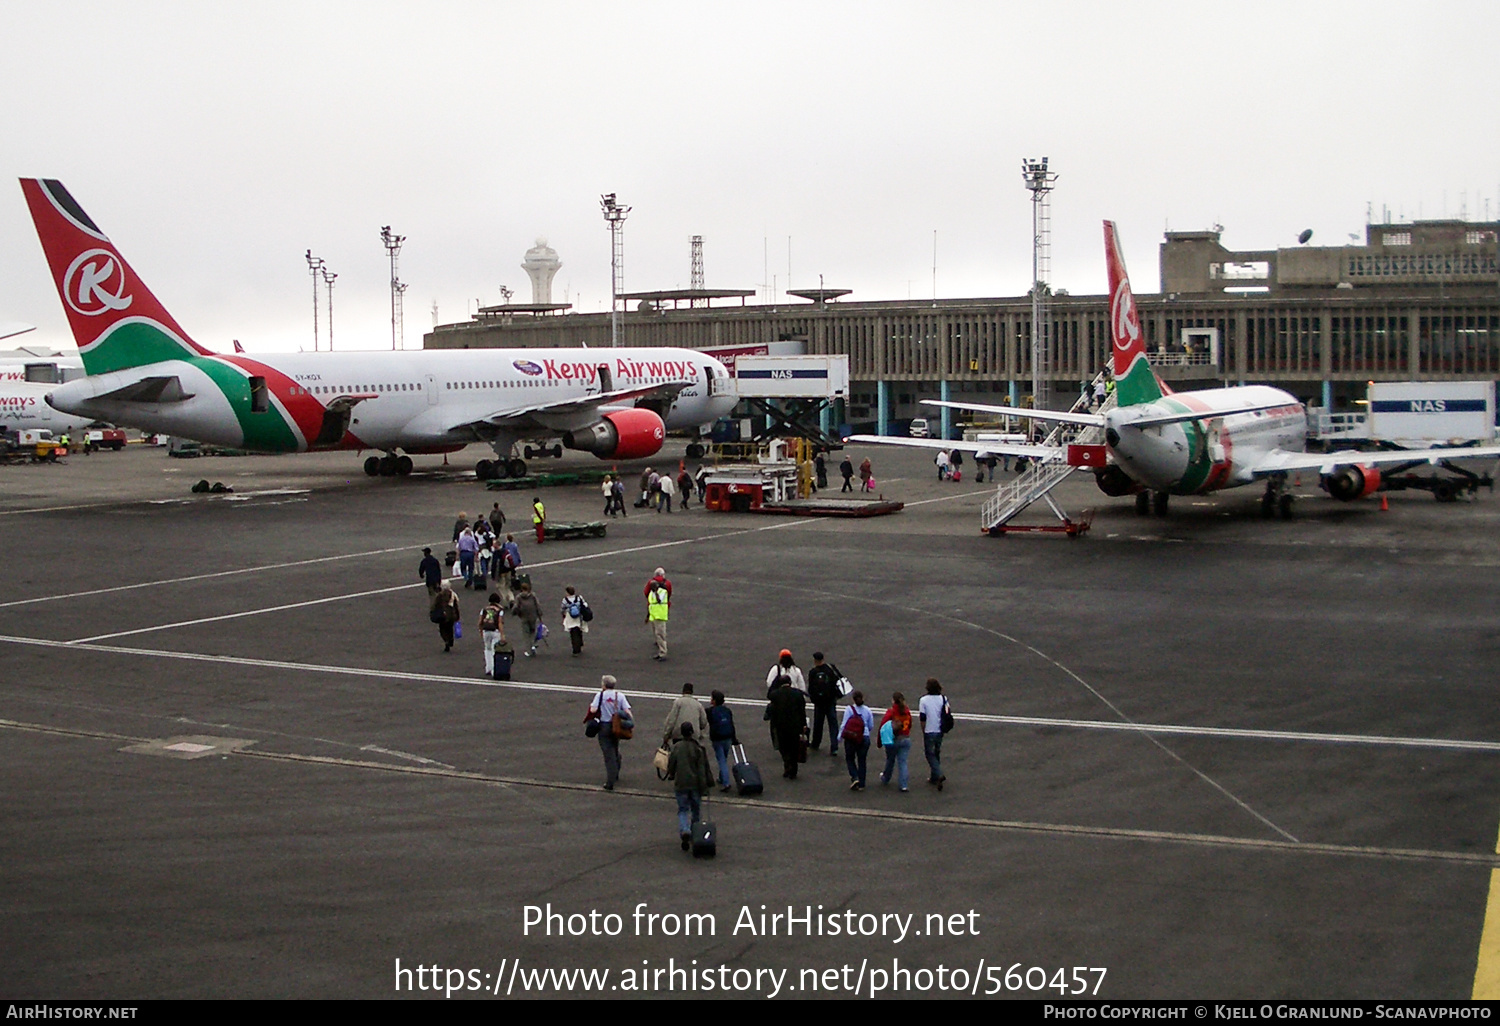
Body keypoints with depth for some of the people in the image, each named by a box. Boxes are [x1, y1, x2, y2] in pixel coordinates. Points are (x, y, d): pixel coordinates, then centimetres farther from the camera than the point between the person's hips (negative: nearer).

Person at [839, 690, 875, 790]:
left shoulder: (849, 709, -8)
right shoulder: (867, 710, 2)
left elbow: (844, 724, -10)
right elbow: (871, 726, 8)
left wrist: (840, 736, 1)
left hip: (850, 738, -3)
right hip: (864, 738, 3)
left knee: (849, 759, 15)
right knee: (862, 760, 11)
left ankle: (855, 777, -5)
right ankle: (861, 784, 13)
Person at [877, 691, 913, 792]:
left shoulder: (891, 712, -13)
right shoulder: (907, 712, 1)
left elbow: (883, 726, -15)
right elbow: (909, 725, 11)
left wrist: (878, 739, -6)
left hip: (893, 740, -3)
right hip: (906, 739, 3)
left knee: (890, 761, 18)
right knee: (902, 762, 5)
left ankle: (885, 779, 39)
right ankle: (903, 785, -3)